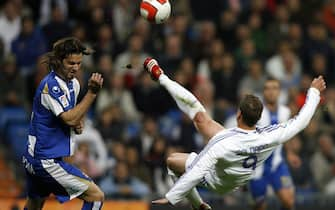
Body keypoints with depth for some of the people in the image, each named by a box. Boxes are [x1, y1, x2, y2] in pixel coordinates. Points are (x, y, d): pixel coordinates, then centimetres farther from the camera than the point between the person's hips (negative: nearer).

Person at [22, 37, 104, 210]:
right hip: (46, 161, -10)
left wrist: (78, 124, 2)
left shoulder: (73, 84, 10)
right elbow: (69, 118, -25)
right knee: (96, 196, -12)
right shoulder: (50, 85, -19)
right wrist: (92, 92, -29)